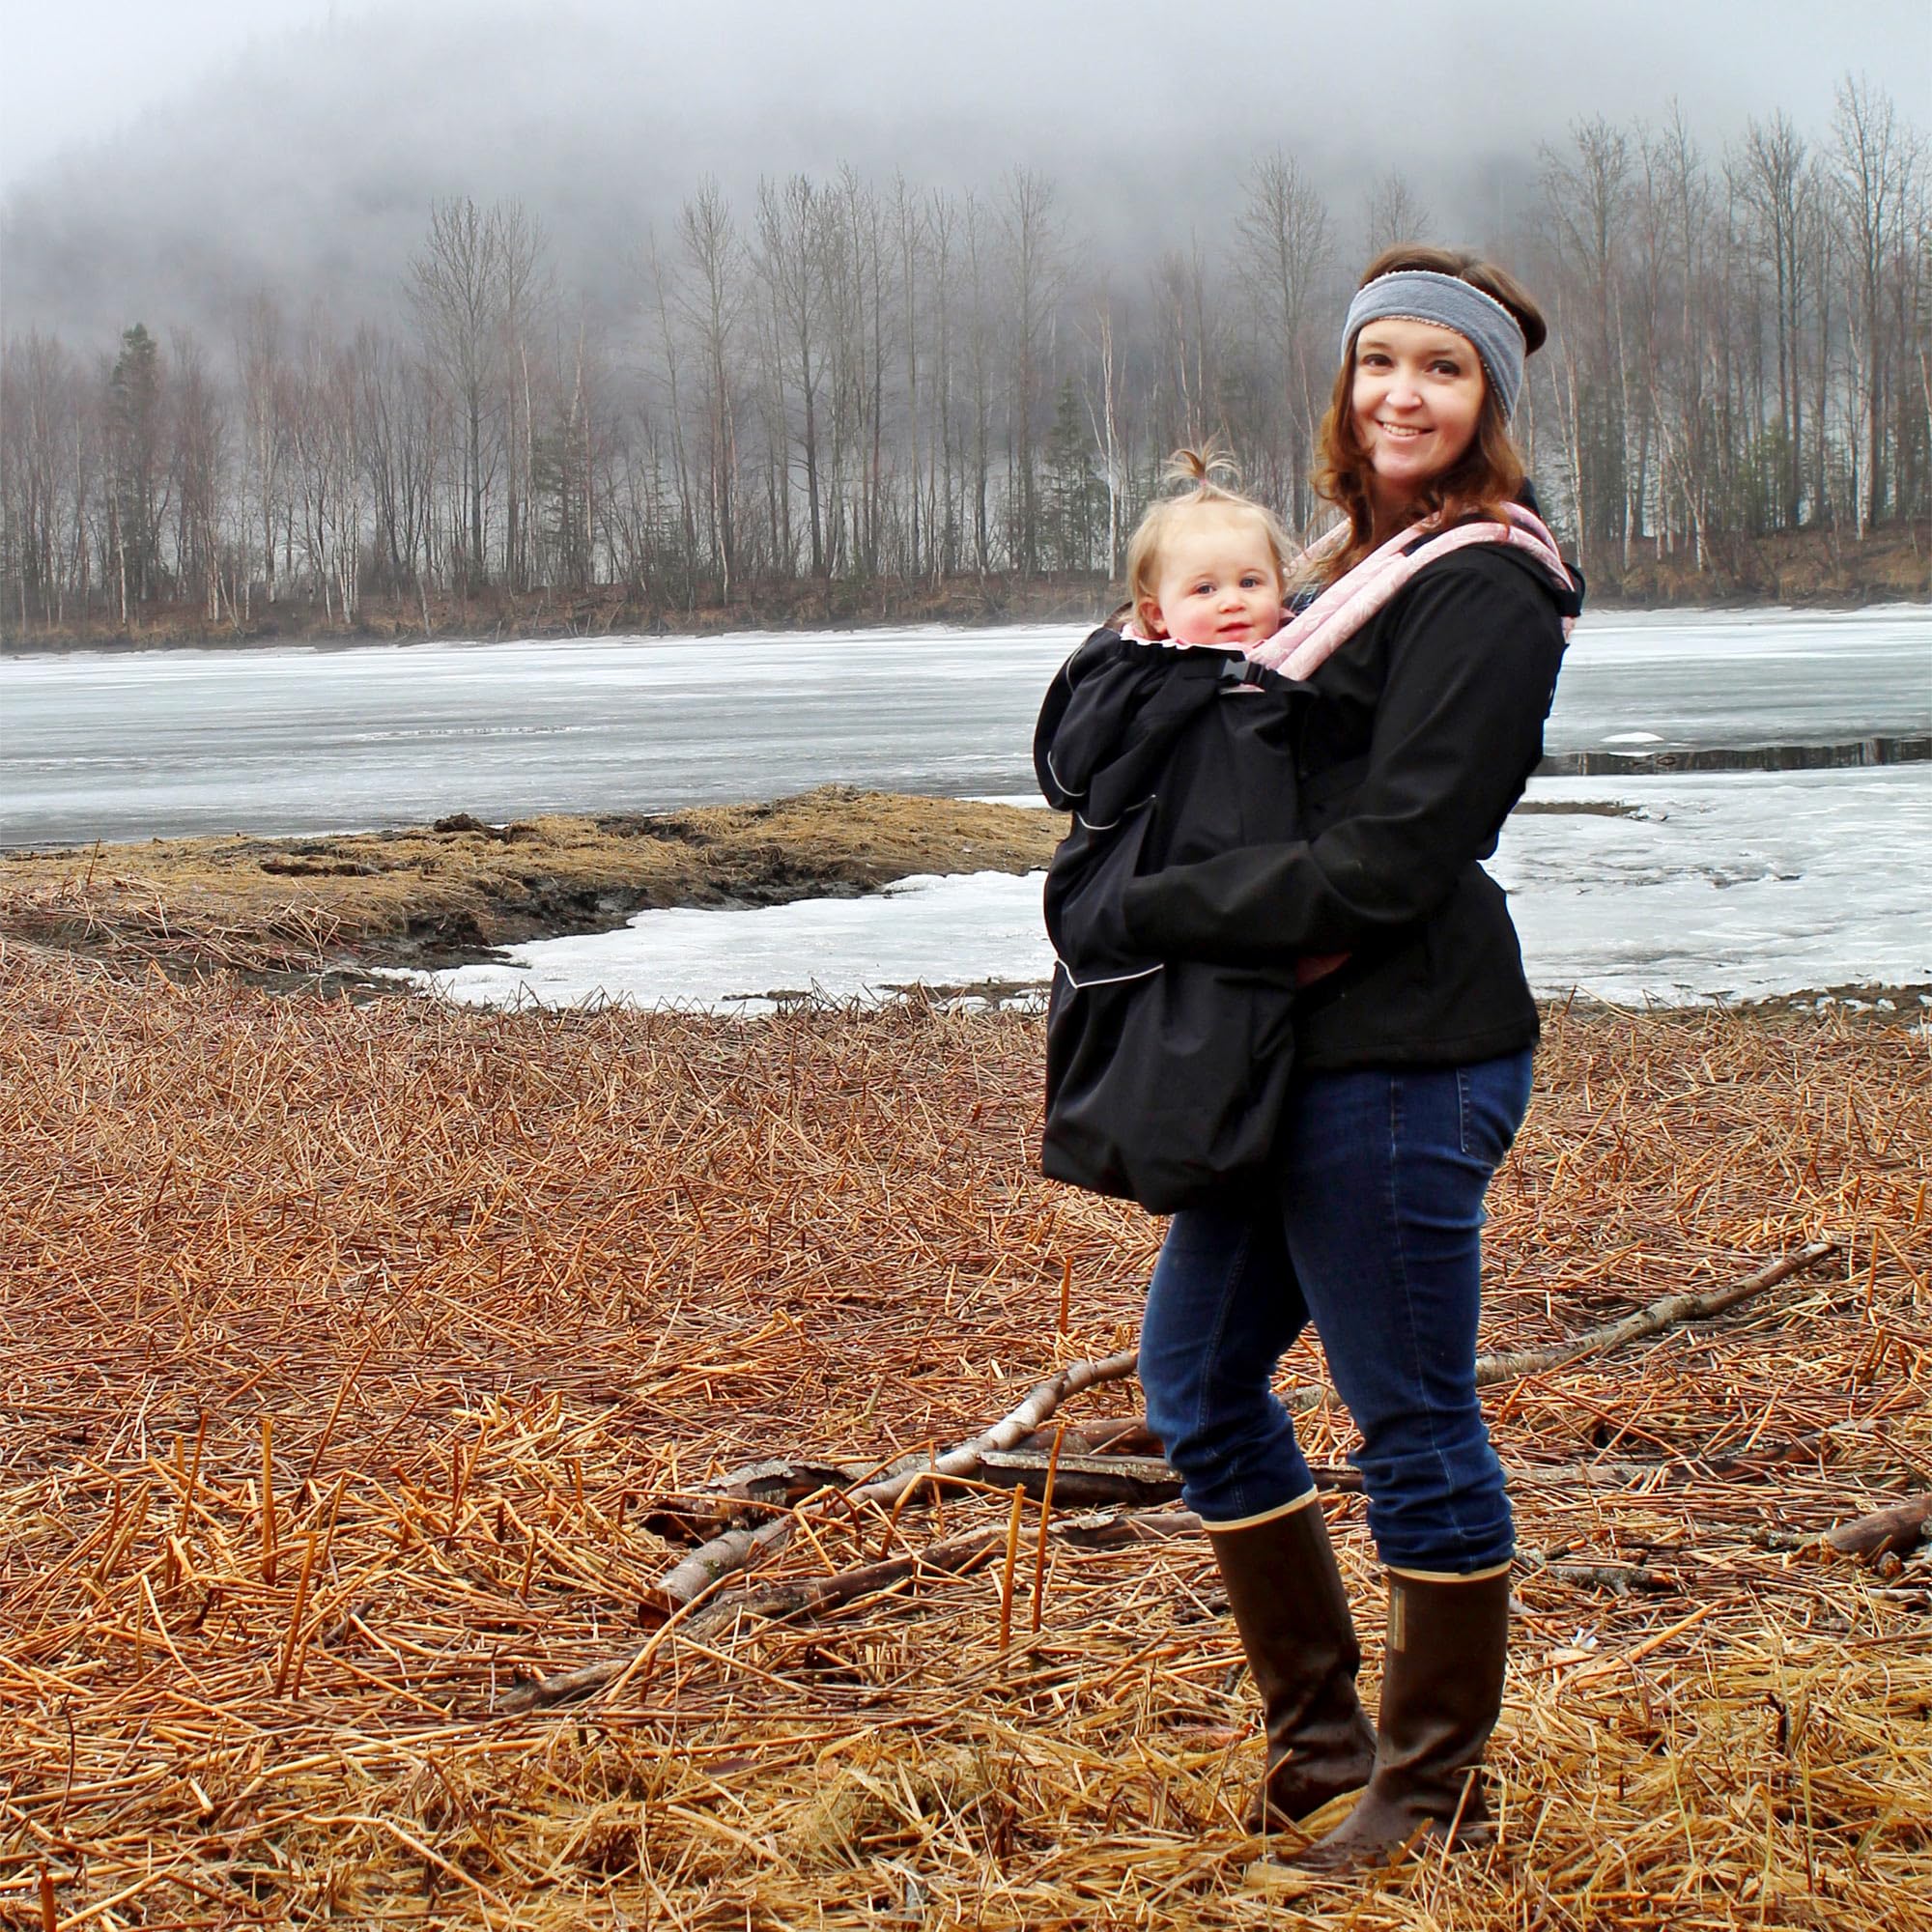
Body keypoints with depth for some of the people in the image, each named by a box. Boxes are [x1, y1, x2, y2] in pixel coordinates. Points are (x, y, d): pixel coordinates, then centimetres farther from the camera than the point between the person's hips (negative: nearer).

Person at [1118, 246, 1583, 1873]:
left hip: (1404, 1065, -10)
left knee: (1415, 1425, 2)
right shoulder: (1363, 566, 16)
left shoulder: (1485, 591, -13)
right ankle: (1321, 1736, 27)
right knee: (1199, 1374, 15)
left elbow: (1386, 863, -19)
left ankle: (1437, 1787, 18)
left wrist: (1150, 910, -13)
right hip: (1301, 1059, 10)